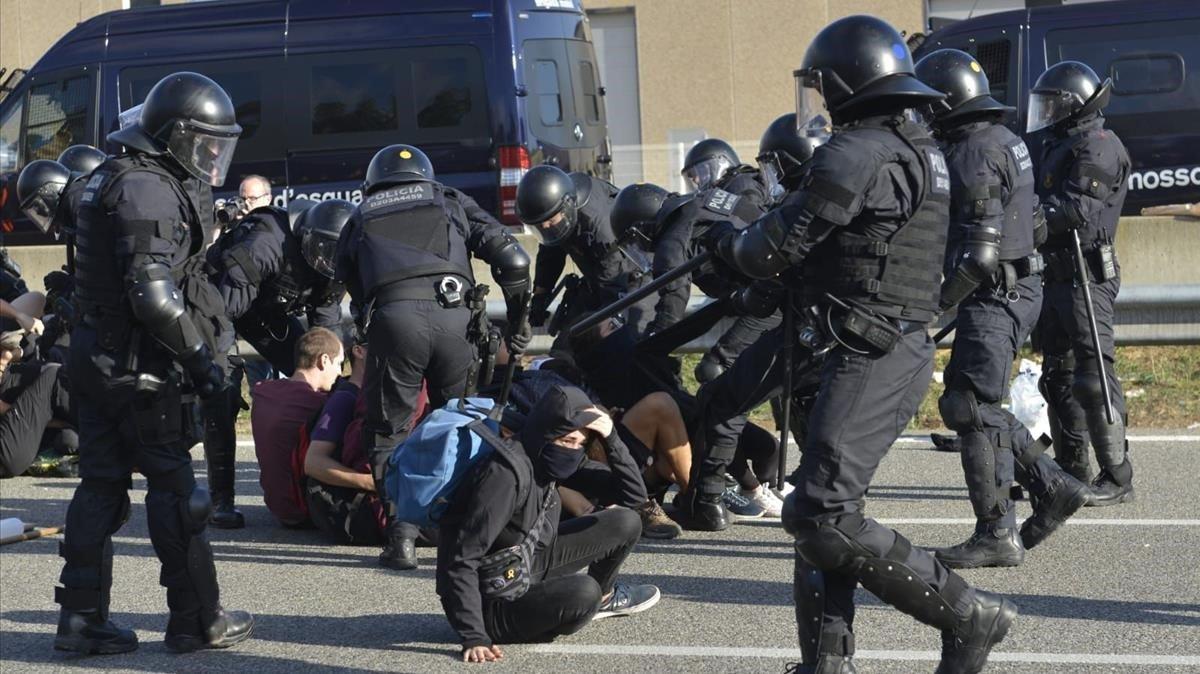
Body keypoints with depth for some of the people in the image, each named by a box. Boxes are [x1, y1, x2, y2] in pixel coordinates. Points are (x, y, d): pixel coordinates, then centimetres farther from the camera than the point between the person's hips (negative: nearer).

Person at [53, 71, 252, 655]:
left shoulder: (114, 179, 17)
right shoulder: (149, 190, -16)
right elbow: (154, 294, -23)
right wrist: (200, 355, -16)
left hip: (95, 360, 10)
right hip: (137, 367, -10)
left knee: (101, 486, 10)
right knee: (173, 487, -2)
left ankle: (82, 617, 11)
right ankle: (197, 620, 5)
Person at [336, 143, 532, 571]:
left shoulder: (359, 222, 31)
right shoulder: (450, 202, 28)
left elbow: (352, 284, 27)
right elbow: (512, 259, 17)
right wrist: (518, 322, 25)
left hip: (392, 315, -1)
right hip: (452, 313, 1)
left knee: (389, 431, 9)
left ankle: (402, 535, -2)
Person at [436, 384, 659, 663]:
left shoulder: (542, 462, -2)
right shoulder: (508, 472, -28)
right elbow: (463, 559, -31)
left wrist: (609, 435, -12)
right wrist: (474, 638, -37)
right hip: (489, 601, -9)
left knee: (625, 523, 5)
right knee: (582, 592, -34)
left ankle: (604, 597, 31)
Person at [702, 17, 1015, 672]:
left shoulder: (855, 154, -15)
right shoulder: (922, 152, 15)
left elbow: (777, 246, -10)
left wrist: (727, 243, 11)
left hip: (870, 359, -10)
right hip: (905, 350, 10)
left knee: (823, 517, -11)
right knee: (822, 506, 14)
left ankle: (970, 616, -7)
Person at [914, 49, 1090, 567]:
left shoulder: (973, 155, -18)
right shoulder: (1004, 139, 14)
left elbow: (978, 251, -23)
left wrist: (942, 301, -11)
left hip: (993, 297, -10)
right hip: (1020, 287, 10)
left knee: (971, 408, -8)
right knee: (978, 405, 17)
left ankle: (996, 534, -8)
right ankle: (1053, 487, 17)